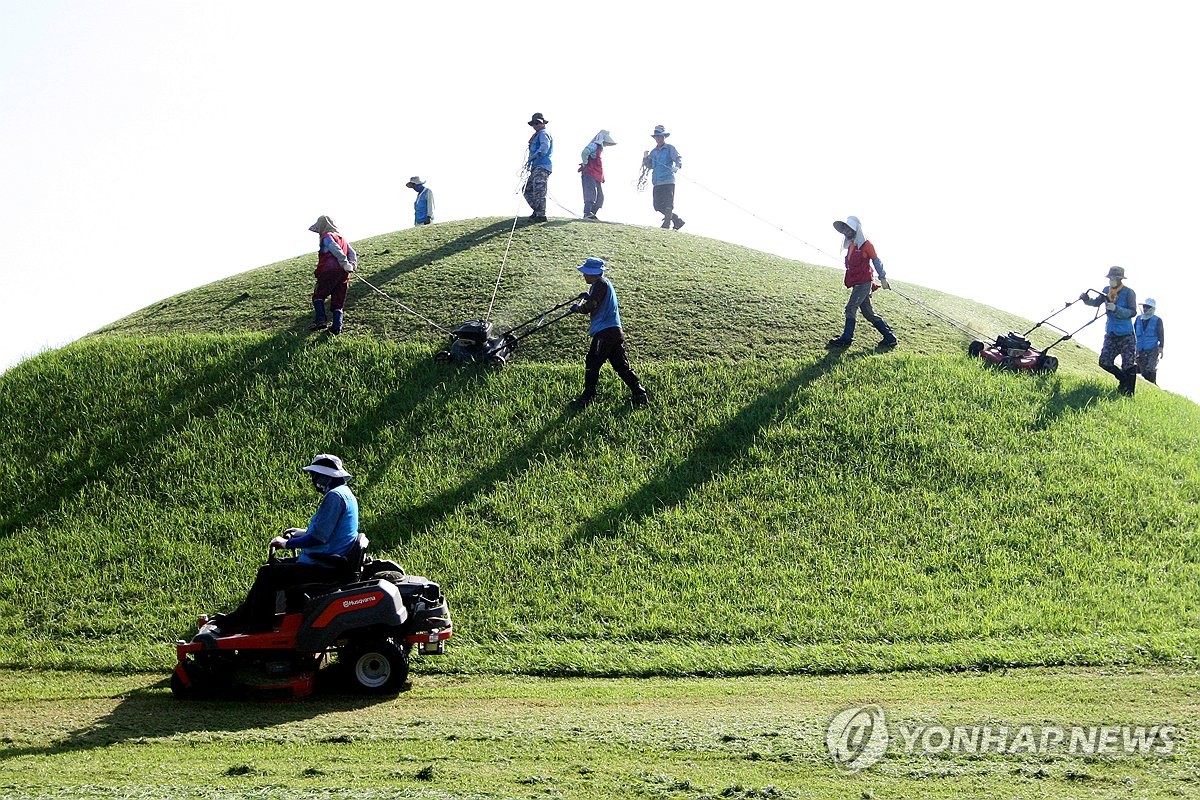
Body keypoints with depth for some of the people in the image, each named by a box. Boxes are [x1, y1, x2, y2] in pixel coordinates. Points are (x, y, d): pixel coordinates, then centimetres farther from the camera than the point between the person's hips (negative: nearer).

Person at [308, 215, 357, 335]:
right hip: (343, 274, 6)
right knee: (338, 303, 8)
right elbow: (352, 253, 14)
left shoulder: (327, 237, 1)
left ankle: (321, 320, -8)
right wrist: (352, 264, -1)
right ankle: (337, 327, -2)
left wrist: (345, 263, -23)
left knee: (318, 296, 7)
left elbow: (336, 250, -15)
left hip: (329, 271, -6)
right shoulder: (342, 238, 26)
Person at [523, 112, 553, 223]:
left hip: (542, 167, -11)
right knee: (528, 189, 12)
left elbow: (545, 146, -24)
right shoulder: (538, 135, 26)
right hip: (536, 167, 11)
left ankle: (541, 215, -16)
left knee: (538, 190, -14)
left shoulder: (543, 134, -5)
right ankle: (537, 211, 14)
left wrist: (532, 157, -28)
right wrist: (530, 163, 17)